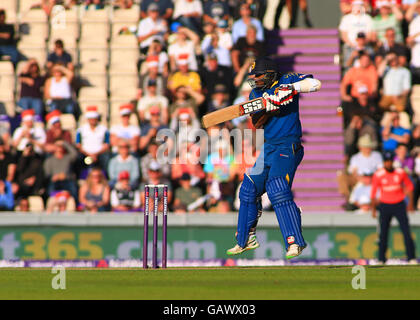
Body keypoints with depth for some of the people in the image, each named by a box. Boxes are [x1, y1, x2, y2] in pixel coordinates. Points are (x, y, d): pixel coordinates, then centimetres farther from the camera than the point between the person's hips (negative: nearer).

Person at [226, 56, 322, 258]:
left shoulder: (286, 81, -6)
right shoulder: (255, 94, 10)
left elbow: (315, 83, -17)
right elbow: (256, 123, -3)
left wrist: (291, 88, -28)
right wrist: (271, 105, -21)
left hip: (287, 147, -8)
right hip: (268, 148, 8)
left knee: (278, 190, -24)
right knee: (248, 191, 13)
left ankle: (294, 242, -24)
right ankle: (245, 240, 29)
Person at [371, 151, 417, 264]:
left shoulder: (401, 172, -5)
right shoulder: (378, 175, -7)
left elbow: (409, 186, 9)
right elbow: (373, 192, 2)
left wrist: (410, 203, 6)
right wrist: (373, 208, 4)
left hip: (399, 205, 0)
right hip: (385, 206, 0)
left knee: (406, 232, -6)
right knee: (383, 234, 3)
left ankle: (411, 258, -3)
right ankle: (381, 259, 12)